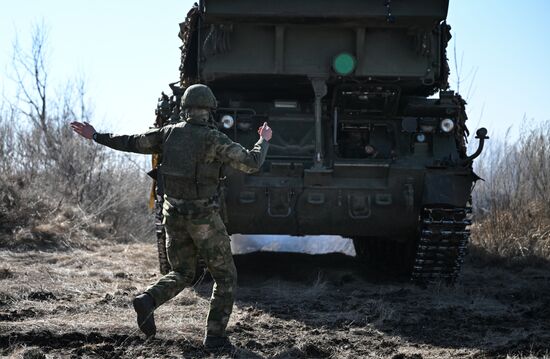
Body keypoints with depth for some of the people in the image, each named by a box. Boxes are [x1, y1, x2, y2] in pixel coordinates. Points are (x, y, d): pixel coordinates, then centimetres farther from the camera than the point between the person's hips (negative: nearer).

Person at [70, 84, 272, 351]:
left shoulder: (170, 132, 1)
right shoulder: (214, 139, -15)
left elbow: (132, 143, 7)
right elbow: (251, 163, -17)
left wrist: (95, 136, 20)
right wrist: (264, 141, 3)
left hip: (174, 215, 5)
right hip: (204, 218, -5)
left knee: (181, 274, 18)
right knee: (225, 276, 9)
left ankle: (148, 301, -11)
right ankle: (215, 336, 3)